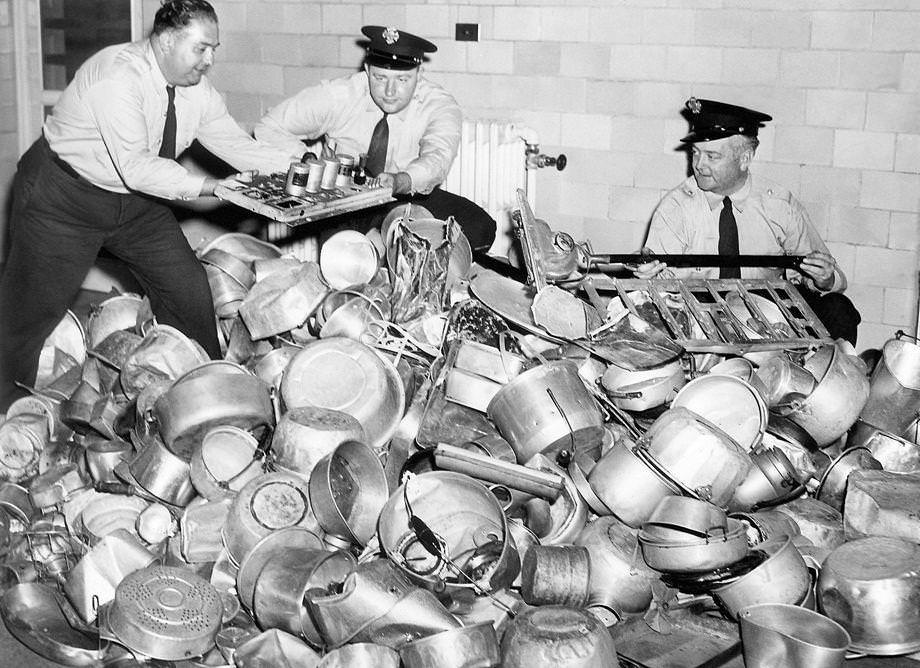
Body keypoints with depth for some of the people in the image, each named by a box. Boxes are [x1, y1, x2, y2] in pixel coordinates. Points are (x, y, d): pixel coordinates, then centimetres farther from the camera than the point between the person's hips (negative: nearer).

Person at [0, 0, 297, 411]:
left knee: (188, 289, 3)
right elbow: (135, 167, -34)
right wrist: (213, 187, -37)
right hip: (64, 198, -7)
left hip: (135, 200, 7)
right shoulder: (117, 74, -28)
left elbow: (238, 146, -3)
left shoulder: (196, 89, -4)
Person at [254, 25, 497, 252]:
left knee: (478, 227, -24)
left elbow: (437, 157, -33)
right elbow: (269, 129, -5)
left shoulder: (440, 105, -14)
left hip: (410, 199, 1)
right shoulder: (337, 96, -12)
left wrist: (400, 181, -55)